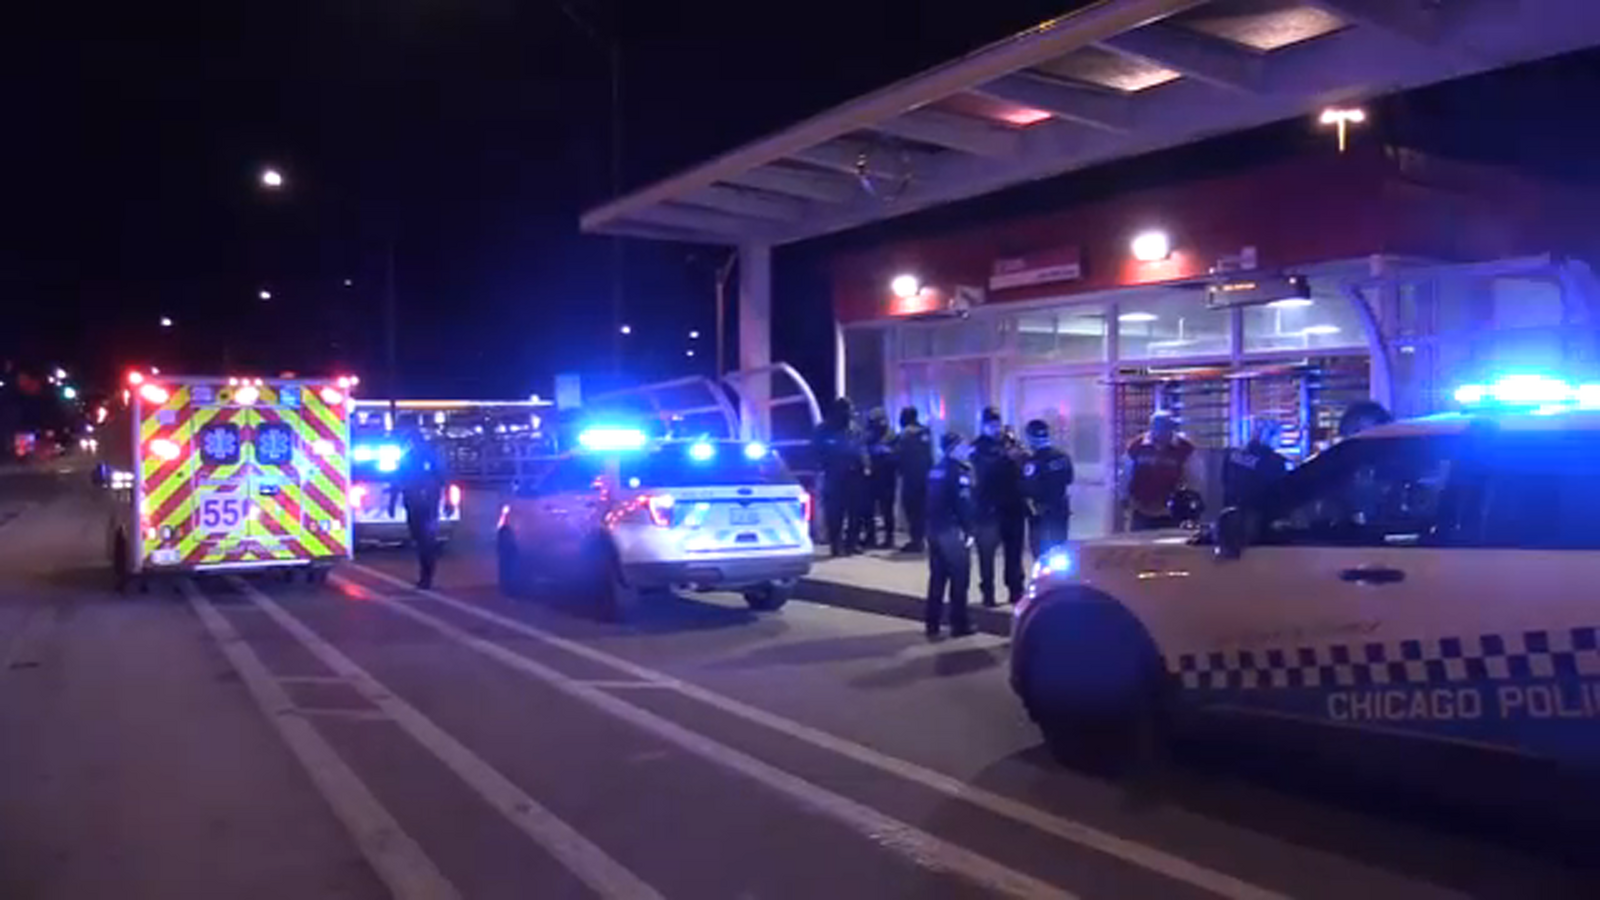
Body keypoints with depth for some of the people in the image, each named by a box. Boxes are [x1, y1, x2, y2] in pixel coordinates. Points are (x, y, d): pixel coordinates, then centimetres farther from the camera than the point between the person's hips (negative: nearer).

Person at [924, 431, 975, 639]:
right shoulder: (960, 471, -13)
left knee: (936, 577, 13)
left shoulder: (934, 470, 11)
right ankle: (959, 624, 5)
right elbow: (964, 504, -18)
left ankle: (932, 623, 15)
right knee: (959, 579, 1)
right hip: (953, 531, -8)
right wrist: (968, 531, -15)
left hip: (934, 529, 8)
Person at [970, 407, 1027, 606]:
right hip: (990, 506, -4)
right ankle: (988, 593, 5)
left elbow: (1019, 467, 10)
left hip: (1013, 504, 4)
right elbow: (985, 469, -17)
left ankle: (1016, 590, 17)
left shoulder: (1008, 442, 13)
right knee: (987, 551, -2)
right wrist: (1006, 457, -28)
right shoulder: (979, 446, -1)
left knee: (1014, 549, 8)